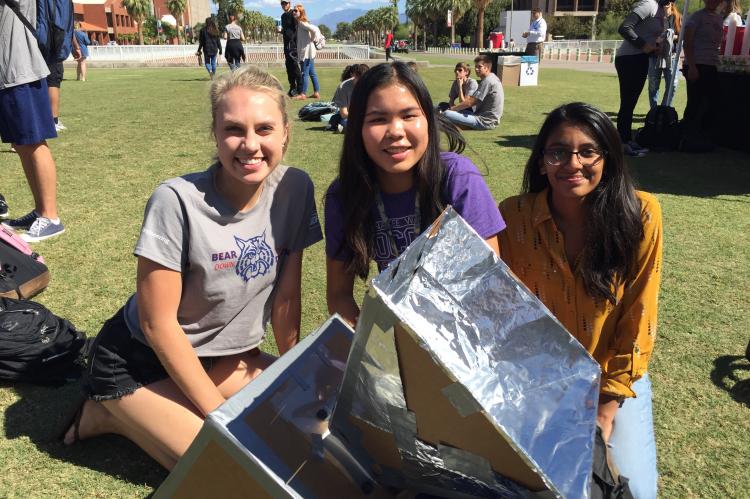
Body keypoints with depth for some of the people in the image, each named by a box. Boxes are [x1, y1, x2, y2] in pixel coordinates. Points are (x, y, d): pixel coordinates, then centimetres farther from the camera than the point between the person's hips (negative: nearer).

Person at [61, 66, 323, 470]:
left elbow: (286, 295, -4)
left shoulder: (295, 189, -13)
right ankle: (114, 414, 4)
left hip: (224, 356, 6)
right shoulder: (177, 201, -27)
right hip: (140, 360, -6)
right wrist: (219, 411, -18)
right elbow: (158, 324, -21)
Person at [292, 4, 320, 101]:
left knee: (305, 73, -6)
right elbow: (315, 29, 21)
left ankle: (303, 94, -3)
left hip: (307, 51, -10)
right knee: (312, 72, 11)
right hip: (308, 51, 10)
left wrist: (311, 40, -11)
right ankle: (316, 93, 14)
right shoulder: (299, 23, 15)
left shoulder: (301, 23, -12)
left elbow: (315, 30, -23)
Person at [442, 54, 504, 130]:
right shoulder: (492, 78, 14)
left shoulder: (487, 81, -18)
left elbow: (470, 102, -18)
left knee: (447, 114, -21)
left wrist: (452, 108, -8)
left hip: (484, 121, -11)